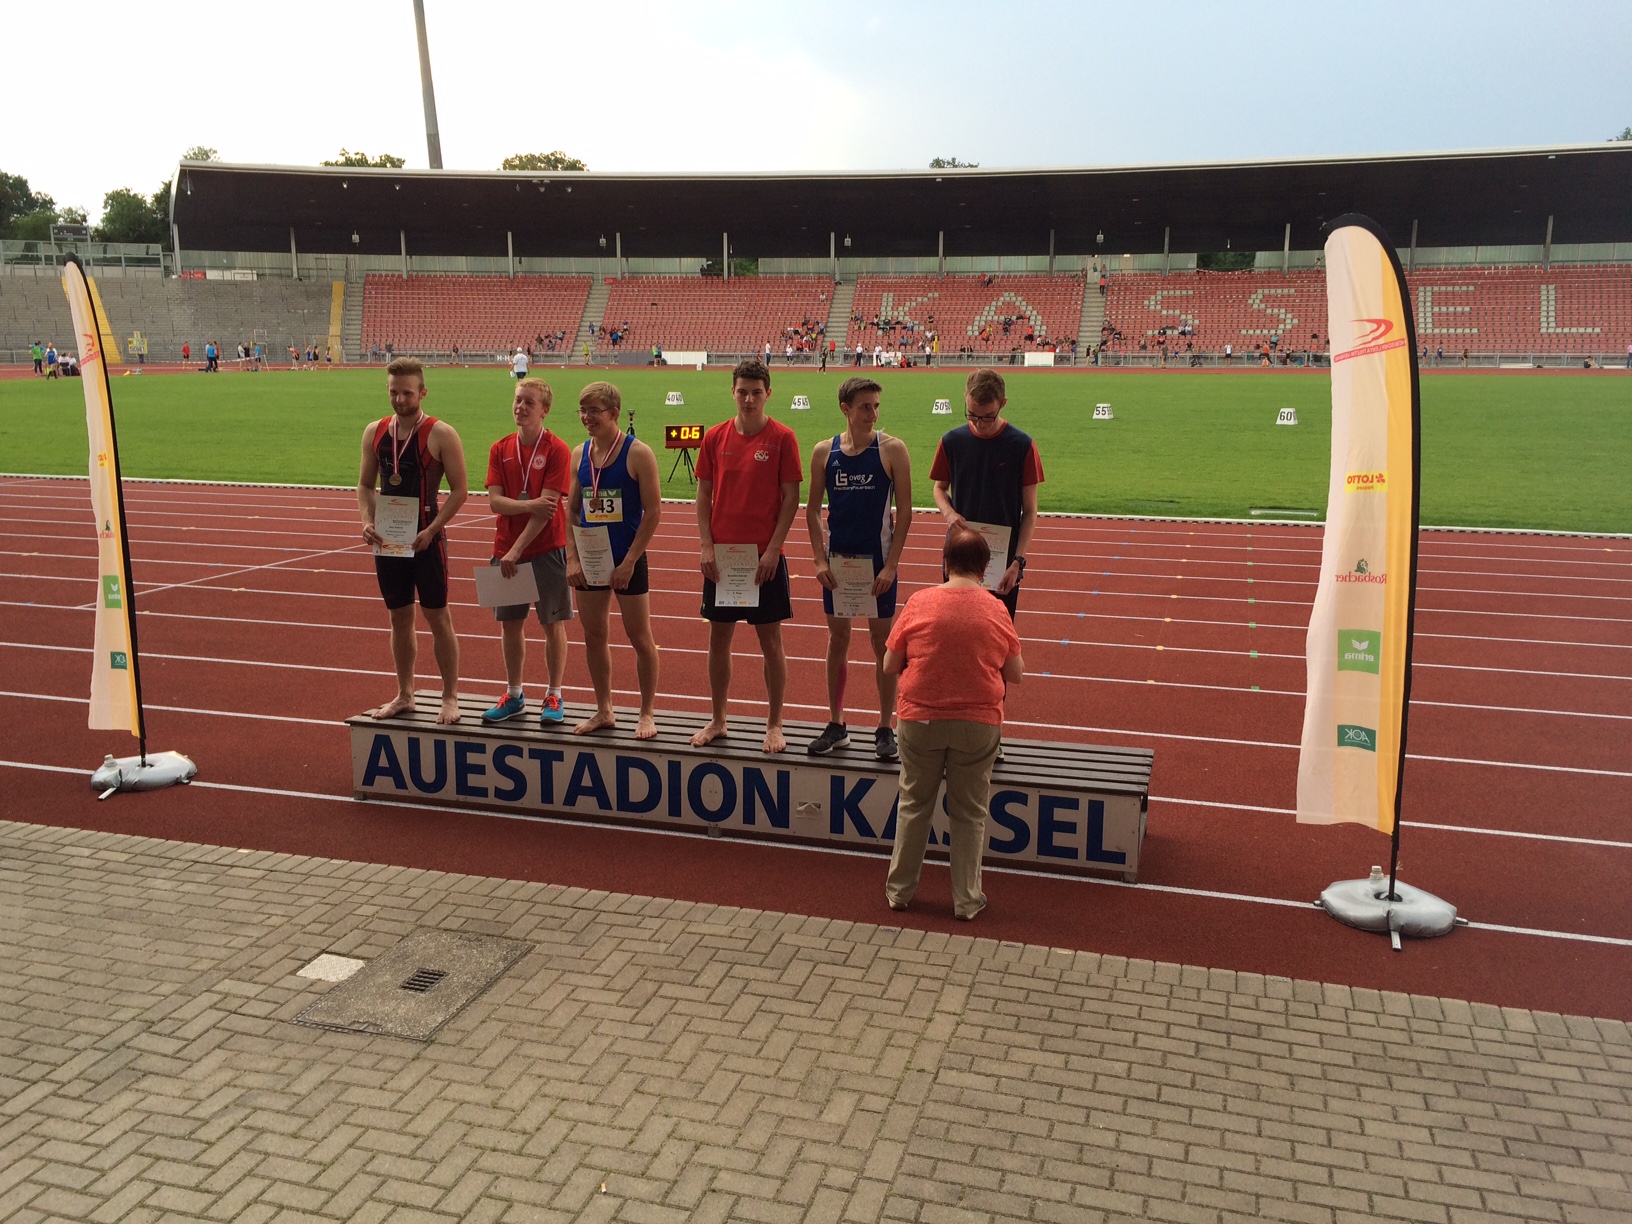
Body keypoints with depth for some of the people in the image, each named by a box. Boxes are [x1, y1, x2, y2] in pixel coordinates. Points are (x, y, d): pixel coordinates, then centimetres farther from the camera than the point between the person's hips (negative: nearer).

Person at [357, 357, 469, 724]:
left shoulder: (440, 435, -9)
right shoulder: (375, 432, 6)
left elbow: (459, 490, -9)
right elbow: (365, 484, 14)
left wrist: (430, 531, -17)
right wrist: (368, 521, -4)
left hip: (426, 538, -5)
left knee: (437, 616, 1)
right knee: (399, 617, 13)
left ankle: (450, 697, 11)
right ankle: (404, 696, 24)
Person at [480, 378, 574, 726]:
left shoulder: (557, 450, -9)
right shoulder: (500, 449, 4)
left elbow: (546, 509, -16)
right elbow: (494, 502, -4)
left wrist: (516, 550, -19)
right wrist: (530, 504, -21)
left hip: (547, 549, -4)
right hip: (505, 550, 4)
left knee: (553, 624, 4)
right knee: (510, 624, 10)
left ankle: (554, 697, 16)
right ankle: (513, 696, 24)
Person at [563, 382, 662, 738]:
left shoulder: (637, 453, -9)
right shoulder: (580, 455, 6)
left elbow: (653, 511, -12)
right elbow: (572, 511, 9)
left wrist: (629, 561, -15)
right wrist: (572, 559, -1)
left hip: (627, 560, -5)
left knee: (639, 637, 4)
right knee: (594, 636, 12)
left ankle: (647, 713, 17)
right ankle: (603, 710, 26)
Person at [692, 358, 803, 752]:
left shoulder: (782, 437, -5)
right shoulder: (715, 438, 4)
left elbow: (791, 498, -6)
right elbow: (704, 496, 7)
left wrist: (772, 550, -12)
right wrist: (707, 546, -2)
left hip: (765, 556, -3)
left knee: (770, 638, 5)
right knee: (719, 637, 10)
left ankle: (774, 724, 17)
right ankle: (717, 720, 24)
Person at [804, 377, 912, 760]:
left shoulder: (892, 449, -5)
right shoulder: (824, 451, 2)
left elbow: (904, 510, -7)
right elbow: (813, 509, 5)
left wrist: (891, 565, -12)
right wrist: (820, 560, -4)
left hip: (877, 558, -2)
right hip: (837, 557, 3)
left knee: (882, 640, 4)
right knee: (837, 638, 10)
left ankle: (885, 729, 14)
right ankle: (836, 725, 21)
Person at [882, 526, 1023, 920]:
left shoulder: (919, 603, -8)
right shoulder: (996, 612, -7)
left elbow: (890, 666, -3)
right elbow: (1015, 674, 1)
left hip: (921, 720, 0)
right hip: (978, 725, 0)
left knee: (914, 804, 17)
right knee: (969, 813, 13)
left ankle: (899, 890, 27)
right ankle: (966, 899, 21)